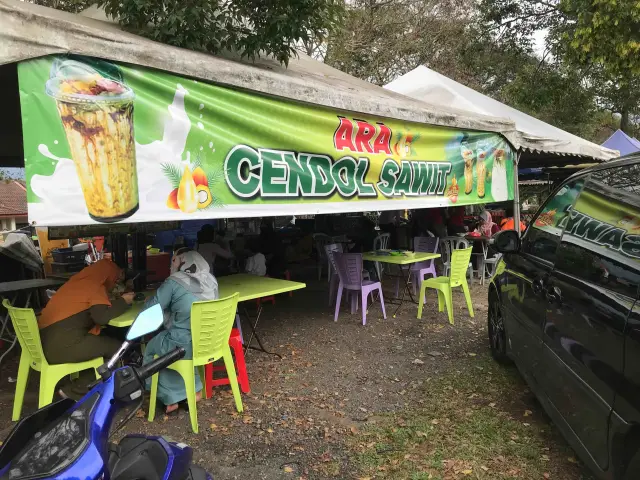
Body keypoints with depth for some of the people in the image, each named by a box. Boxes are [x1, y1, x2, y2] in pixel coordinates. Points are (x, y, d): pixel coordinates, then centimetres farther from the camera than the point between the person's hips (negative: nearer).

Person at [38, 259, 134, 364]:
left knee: (104, 339, 22)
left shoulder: (80, 282, 16)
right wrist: (123, 301, -6)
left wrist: (118, 300, 19)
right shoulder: (95, 287, -9)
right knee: (115, 347, 0)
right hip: (62, 345, -10)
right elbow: (102, 317, -21)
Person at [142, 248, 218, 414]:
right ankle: (194, 389, 32)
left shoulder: (174, 283, -13)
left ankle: (169, 398, 28)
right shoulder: (210, 280, 4)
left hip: (185, 346, -5)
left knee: (151, 348, 23)